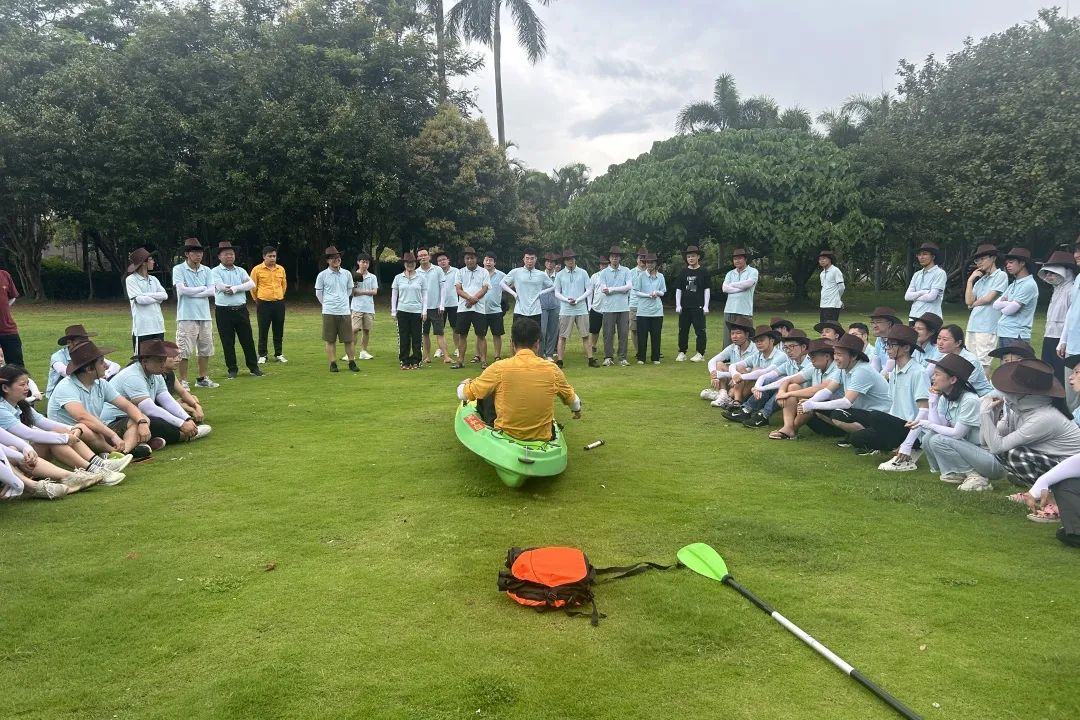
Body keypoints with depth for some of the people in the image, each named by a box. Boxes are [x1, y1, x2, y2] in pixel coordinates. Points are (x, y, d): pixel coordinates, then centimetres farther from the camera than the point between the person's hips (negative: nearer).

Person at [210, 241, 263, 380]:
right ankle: (232, 369, 13)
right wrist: (242, 286, -8)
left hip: (241, 310, 3)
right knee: (228, 342, 4)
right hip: (224, 311, -3)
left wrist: (234, 288, -16)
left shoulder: (240, 271, 11)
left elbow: (251, 284, -5)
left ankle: (253, 367, 15)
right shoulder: (215, 272, -1)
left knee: (248, 340, 6)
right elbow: (222, 287, -17)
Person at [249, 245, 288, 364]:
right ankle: (262, 355, 11)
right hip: (263, 304, -3)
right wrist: (258, 299, 10)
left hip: (279, 303, 3)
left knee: (279, 331, 7)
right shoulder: (257, 269, -5)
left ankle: (278, 354, 17)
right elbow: (253, 287, 3)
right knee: (263, 331, 2)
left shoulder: (281, 269, 6)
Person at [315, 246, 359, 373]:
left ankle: (351, 362, 15)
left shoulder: (347, 274, 5)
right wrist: (328, 304, 11)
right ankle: (333, 364, 11)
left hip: (345, 311, 2)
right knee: (330, 340, 3)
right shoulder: (322, 275, -2)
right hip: (329, 312, -2)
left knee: (348, 339, 4)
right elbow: (318, 293, 7)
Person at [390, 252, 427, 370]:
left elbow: (424, 295, 7)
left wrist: (424, 311, 0)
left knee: (416, 338, 1)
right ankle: (404, 362, 9)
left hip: (417, 311, 0)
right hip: (402, 311, 0)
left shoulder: (420, 278, 6)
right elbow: (394, 295, 9)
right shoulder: (398, 278, 7)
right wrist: (393, 311, 4)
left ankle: (416, 362, 9)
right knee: (403, 338, 2)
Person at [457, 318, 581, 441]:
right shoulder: (552, 369, -9)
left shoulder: (498, 368, -17)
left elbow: (463, 394, -6)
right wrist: (577, 410, 34)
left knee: (486, 395, 22)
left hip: (505, 434, -2)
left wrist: (465, 383, 19)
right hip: (543, 436, 3)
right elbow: (571, 399, 10)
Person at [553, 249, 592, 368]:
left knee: (585, 335, 4)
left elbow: (588, 290, 4)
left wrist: (578, 300, -9)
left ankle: (591, 359, 8)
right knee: (562, 336, 0)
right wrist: (567, 299, -11)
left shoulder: (583, 273, 4)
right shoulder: (559, 275, 4)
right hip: (566, 310, 0)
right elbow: (557, 293, 5)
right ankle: (560, 360, 3)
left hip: (581, 309, 0)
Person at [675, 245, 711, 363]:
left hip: (698, 307, -3)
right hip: (684, 306, 3)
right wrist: (678, 305, 3)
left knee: (700, 330, -3)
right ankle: (682, 352, 16)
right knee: (683, 330, 8)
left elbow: (707, 290, 1)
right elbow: (678, 290, 10)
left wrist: (706, 306, -5)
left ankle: (700, 353, 3)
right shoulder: (683, 272, 9)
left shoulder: (704, 272, 1)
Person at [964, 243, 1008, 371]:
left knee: (982, 362, -11)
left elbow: (989, 298, -8)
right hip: (973, 326, 7)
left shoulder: (1001, 275, 0)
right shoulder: (980, 280, 19)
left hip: (988, 327, -7)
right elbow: (968, 301, 9)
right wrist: (970, 280, 7)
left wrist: (974, 304, 9)